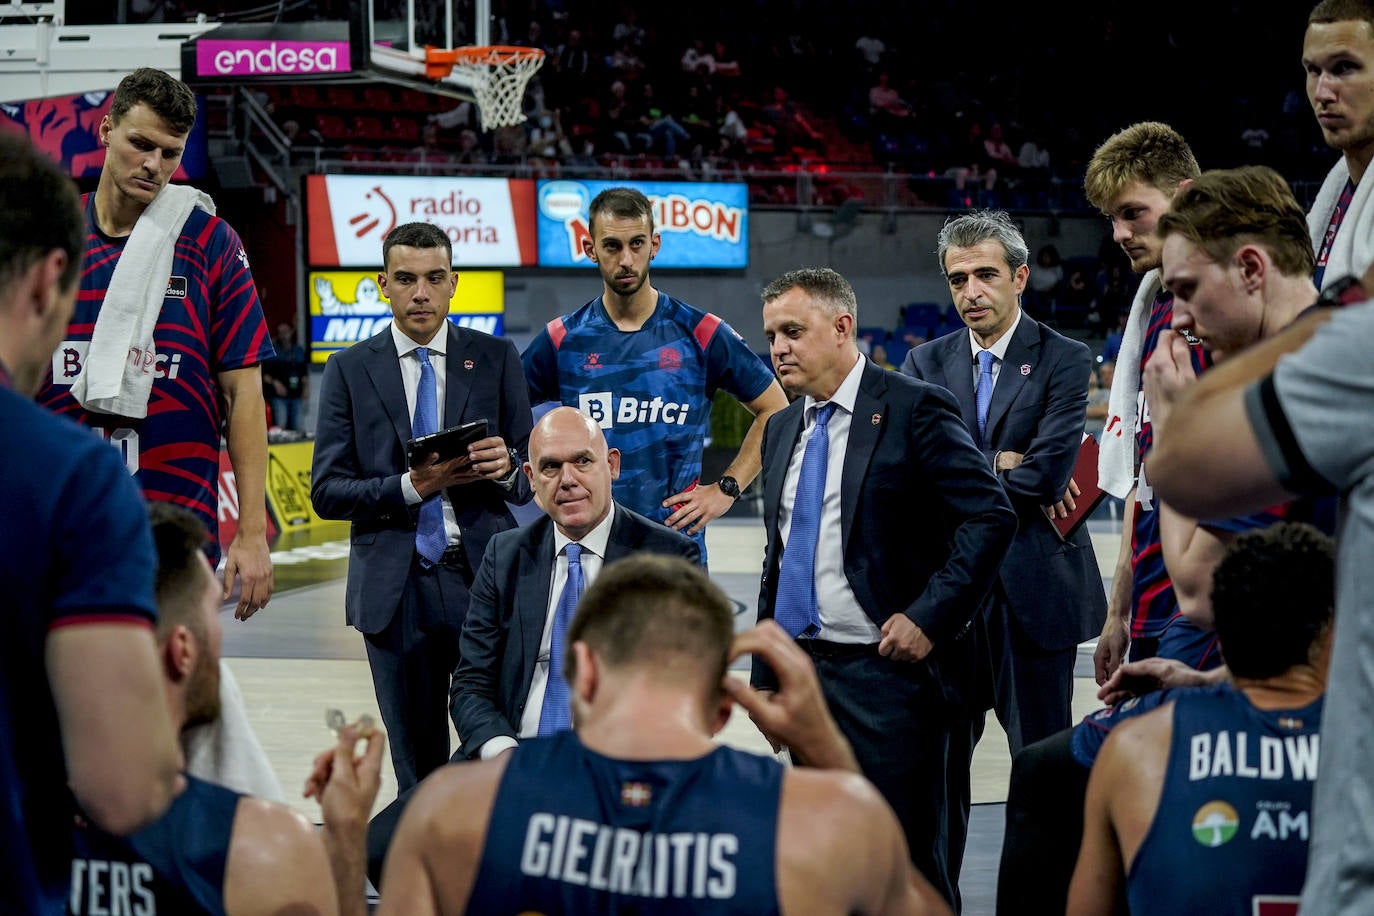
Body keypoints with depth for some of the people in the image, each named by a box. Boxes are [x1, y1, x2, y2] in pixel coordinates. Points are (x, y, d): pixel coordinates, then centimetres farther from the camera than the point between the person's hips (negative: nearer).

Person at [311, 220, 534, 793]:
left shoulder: (495, 359, 8)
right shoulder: (350, 370, 7)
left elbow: (530, 478, 8)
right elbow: (327, 492, 1)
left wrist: (507, 467, -16)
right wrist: (410, 487, -15)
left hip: (484, 574, 0)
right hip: (396, 588, 0)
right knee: (418, 768, 6)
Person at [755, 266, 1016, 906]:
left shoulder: (915, 408, -7)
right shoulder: (782, 429, 15)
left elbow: (990, 518, -13)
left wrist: (928, 617, -19)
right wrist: (765, 676, 17)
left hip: (888, 668, -7)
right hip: (804, 671, 7)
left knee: (907, 856, -3)